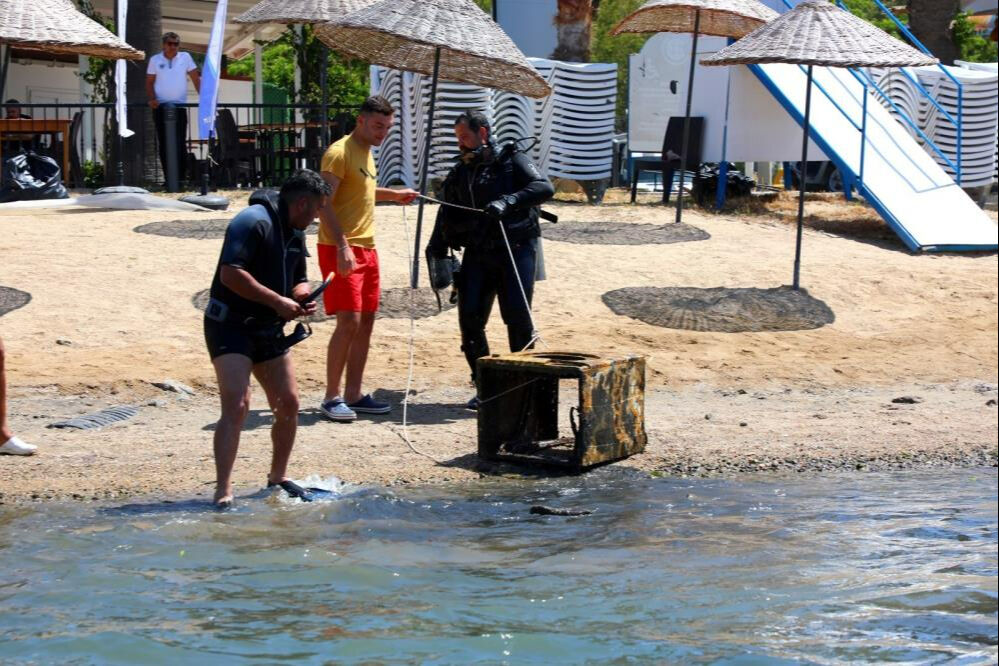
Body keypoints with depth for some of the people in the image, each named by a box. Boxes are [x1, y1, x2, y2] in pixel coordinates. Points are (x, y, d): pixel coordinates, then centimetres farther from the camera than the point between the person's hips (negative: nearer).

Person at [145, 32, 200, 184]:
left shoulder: (185, 57, 5)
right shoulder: (155, 60, 7)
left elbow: (196, 79, 4)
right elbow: (149, 82, 8)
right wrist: (152, 99, -9)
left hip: (179, 106, -1)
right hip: (160, 107, 1)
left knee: (180, 144, -7)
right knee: (164, 144, 2)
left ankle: (180, 178, -5)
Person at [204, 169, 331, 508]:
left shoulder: (295, 232, 13)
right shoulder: (254, 221, -17)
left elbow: (298, 280, 25)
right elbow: (230, 274, -26)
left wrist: (301, 297, 0)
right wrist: (278, 301, -23)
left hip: (268, 329, 9)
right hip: (230, 325, -9)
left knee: (288, 403, 9)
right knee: (237, 405, -19)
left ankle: (278, 477, 27)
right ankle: (223, 490, -18)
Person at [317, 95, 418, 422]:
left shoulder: (366, 152, 16)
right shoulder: (339, 153, -12)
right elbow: (323, 203, -20)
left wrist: (393, 195, 25)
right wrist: (342, 245, -27)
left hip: (366, 247, 9)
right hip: (341, 249, -9)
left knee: (366, 321, 8)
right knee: (349, 321, -12)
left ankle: (353, 395, 14)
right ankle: (331, 397, -4)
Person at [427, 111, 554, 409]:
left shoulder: (512, 160, 0)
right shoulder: (459, 172, 17)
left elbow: (544, 187, -15)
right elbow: (447, 214, 22)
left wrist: (508, 201, -28)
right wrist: (436, 250, 9)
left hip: (516, 248, -5)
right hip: (477, 253, 5)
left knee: (518, 316, -10)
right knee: (470, 317, -4)